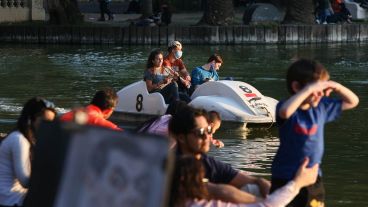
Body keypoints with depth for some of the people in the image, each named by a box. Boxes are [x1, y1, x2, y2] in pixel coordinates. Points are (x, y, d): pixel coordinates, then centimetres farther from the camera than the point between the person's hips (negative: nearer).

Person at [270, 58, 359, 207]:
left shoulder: (321, 107, 2)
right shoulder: (289, 109, -16)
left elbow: (353, 102, 15)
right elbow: (285, 111, -43)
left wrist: (336, 87, -5)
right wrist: (309, 89, -37)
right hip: (286, 179, -6)